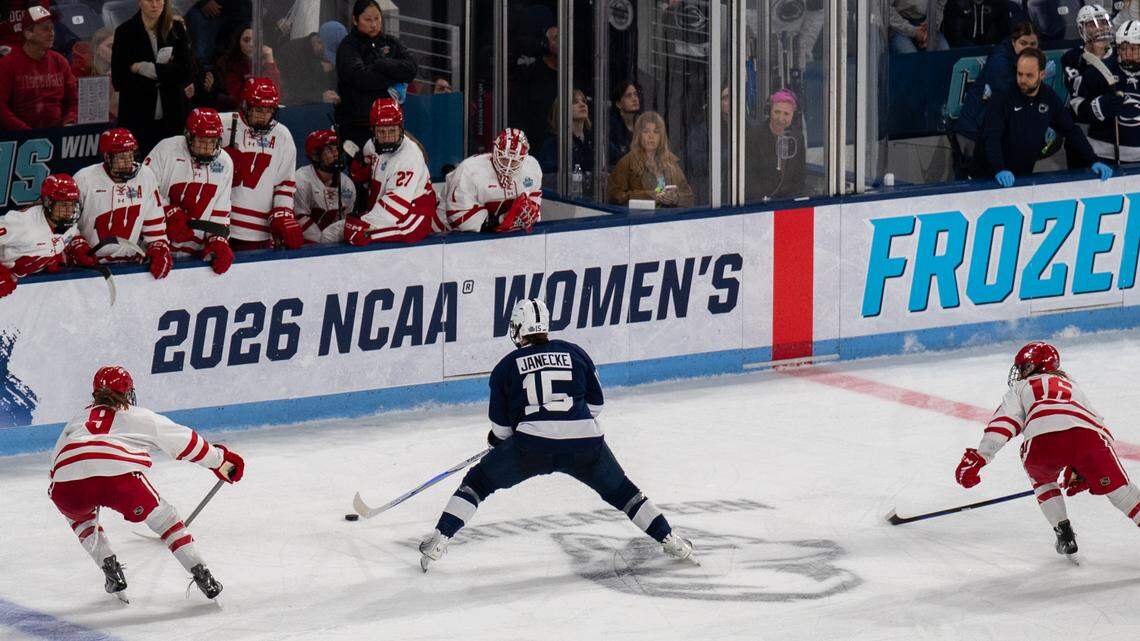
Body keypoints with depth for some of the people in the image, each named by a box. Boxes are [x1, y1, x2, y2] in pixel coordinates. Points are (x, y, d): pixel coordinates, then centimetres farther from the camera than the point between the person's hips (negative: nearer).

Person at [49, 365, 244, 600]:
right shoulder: (140, 416, 30)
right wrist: (221, 460, 45)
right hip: (119, 473, -2)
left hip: (67, 480, 2)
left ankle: (110, 568, 19)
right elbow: (185, 442, 32)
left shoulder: (79, 419, 37)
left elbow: (55, 463, 40)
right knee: (163, 517, 18)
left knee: (80, 517, 35)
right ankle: (202, 576, 10)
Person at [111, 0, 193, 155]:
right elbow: (118, 80, -5)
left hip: (172, 117, 1)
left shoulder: (176, 29, 6)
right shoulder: (125, 32, 0)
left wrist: (144, 68, -12)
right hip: (136, 117, -1)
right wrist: (165, 70, -9)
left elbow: (187, 72, -3)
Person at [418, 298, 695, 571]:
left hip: (531, 444, -2)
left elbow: (500, 427, 12)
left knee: (478, 481, 15)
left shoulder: (506, 366, 10)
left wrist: (495, 440, 33)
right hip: (584, 442, 2)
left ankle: (439, 540, 2)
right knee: (619, 490, 23)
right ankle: (671, 542, 22)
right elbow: (596, 404, 19)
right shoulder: (575, 353, 15)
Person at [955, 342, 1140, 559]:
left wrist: (977, 458, 7)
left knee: (1042, 479, 30)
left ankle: (1063, 532, 19)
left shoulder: (1021, 388, 31)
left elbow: (1003, 423, 14)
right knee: (1115, 485, 13)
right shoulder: (1071, 385, 43)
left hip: (1041, 438, -2)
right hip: (1089, 434, 2)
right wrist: (1080, 472, 43)